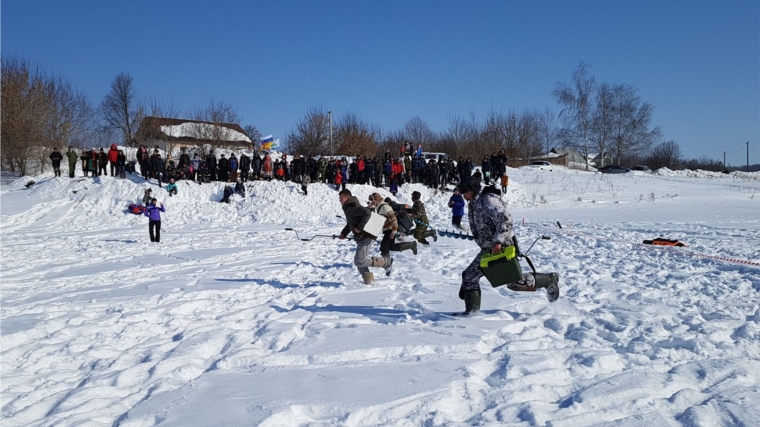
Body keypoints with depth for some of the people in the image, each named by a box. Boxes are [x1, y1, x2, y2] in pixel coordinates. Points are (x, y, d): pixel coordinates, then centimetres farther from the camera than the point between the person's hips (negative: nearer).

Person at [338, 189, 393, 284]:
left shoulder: (353, 207, -15)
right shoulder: (348, 208, 17)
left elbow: (367, 213, -29)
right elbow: (350, 224, 30)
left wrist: (360, 227, -25)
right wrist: (343, 233, 18)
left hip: (366, 236, -11)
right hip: (361, 238, 11)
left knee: (360, 261, -12)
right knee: (359, 261, 13)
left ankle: (387, 262, -2)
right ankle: (369, 280, 18)